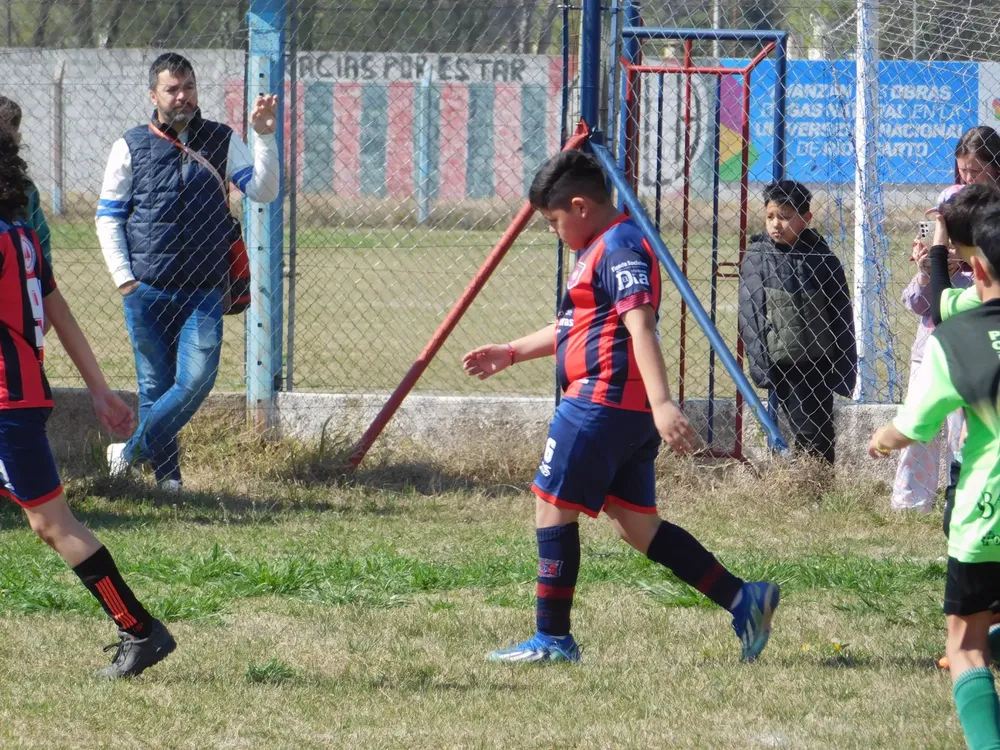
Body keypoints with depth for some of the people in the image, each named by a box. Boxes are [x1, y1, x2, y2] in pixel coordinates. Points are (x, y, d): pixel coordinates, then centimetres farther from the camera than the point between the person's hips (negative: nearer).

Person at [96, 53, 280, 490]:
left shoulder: (222, 142, 9)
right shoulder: (131, 147, 5)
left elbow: (263, 192, -1)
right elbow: (108, 216, 8)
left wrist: (265, 138, -14)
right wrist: (123, 277, -2)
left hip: (204, 290, 1)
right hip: (145, 290, -1)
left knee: (197, 379, -12)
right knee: (155, 385, 2)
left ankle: (133, 450, 4)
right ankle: (165, 471, 15)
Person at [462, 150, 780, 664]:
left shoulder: (619, 246, -12)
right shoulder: (602, 247, 21)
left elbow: (640, 325, -24)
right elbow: (574, 329, 35)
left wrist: (661, 403, -34)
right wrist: (510, 353, 34)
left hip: (603, 403, -11)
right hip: (629, 410, 11)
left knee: (553, 508, -3)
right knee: (635, 525, 10)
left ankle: (552, 639, 2)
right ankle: (744, 601, 6)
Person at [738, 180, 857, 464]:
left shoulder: (821, 258, -1)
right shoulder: (756, 259, -1)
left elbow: (842, 314, 3)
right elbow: (750, 315, 0)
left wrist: (846, 368, 1)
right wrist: (760, 365, -6)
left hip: (819, 363, 0)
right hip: (781, 363, 0)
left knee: (821, 433, 4)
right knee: (806, 431, 0)